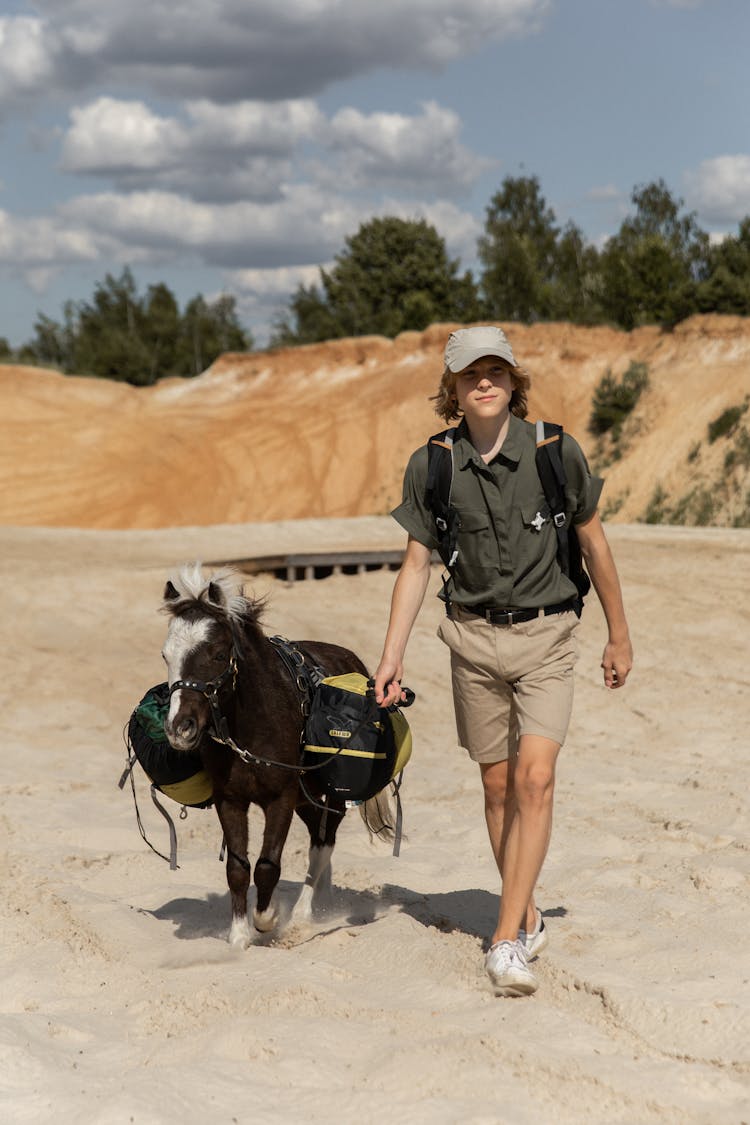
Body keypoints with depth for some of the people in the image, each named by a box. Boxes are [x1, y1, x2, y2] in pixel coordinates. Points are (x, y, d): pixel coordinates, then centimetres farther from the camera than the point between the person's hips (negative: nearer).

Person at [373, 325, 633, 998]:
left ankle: (506, 943, -13)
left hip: (546, 636, -2)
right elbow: (417, 564, 3)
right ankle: (528, 915, 27)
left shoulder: (557, 452, -7)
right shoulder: (431, 467, -3)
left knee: (535, 778, -14)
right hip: (474, 638, 2)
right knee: (498, 785, 9)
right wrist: (392, 658, -1)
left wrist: (620, 637, 9)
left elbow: (594, 544, 4)